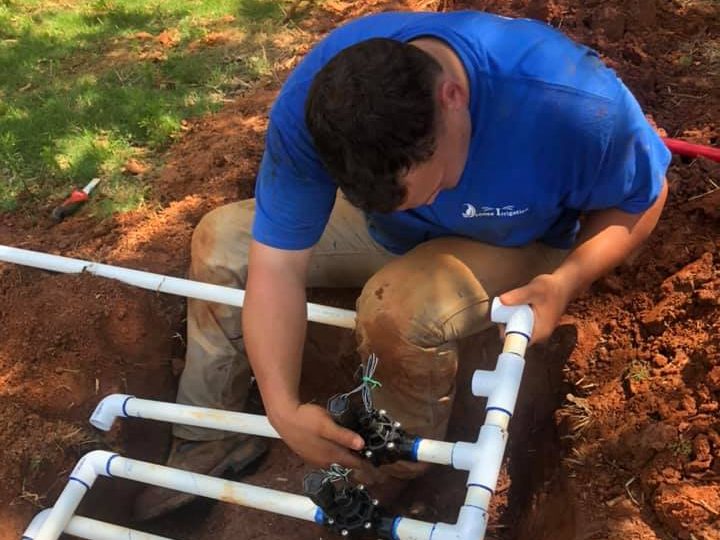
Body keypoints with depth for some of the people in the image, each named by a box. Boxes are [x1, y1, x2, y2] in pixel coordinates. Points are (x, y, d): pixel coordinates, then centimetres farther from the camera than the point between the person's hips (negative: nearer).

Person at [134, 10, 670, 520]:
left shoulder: (575, 104, -39)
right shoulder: (310, 103, -32)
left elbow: (641, 198, -17)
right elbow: (277, 264, -28)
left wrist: (567, 280, -33)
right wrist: (285, 410, -36)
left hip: (513, 249, -3)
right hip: (386, 234, 4)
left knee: (396, 308, -35)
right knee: (221, 239, -8)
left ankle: (400, 471, -3)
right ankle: (211, 438, 8)